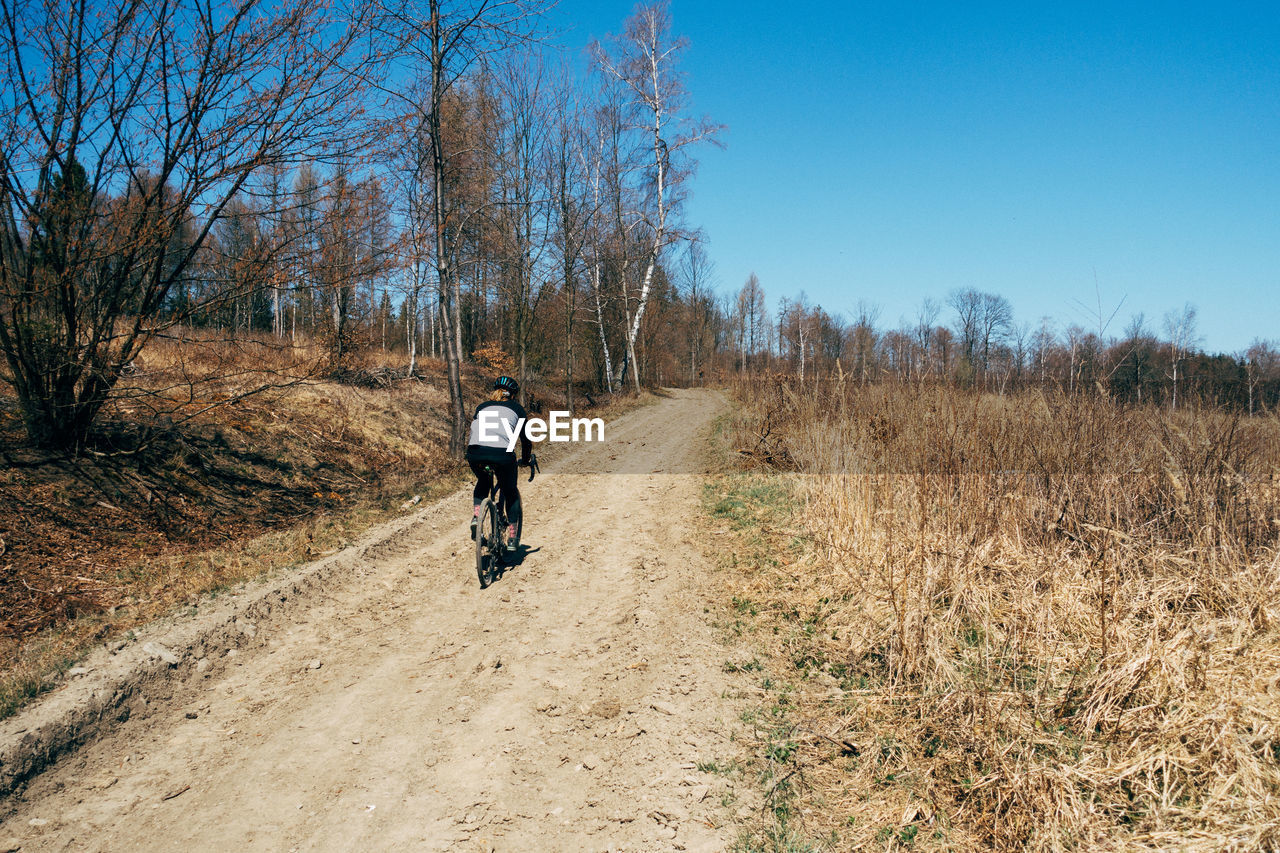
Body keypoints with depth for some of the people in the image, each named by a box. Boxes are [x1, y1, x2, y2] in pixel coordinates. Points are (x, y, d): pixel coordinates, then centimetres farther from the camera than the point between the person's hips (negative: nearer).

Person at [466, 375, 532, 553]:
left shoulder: (482, 407, 27)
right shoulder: (516, 408, 22)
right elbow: (525, 438, 26)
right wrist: (525, 460, 41)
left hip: (476, 452, 2)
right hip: (502, 453, -2)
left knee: (483, 483, 33)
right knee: (510, 492, 21)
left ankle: (476, 516, 10)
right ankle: (512, 539, 17)